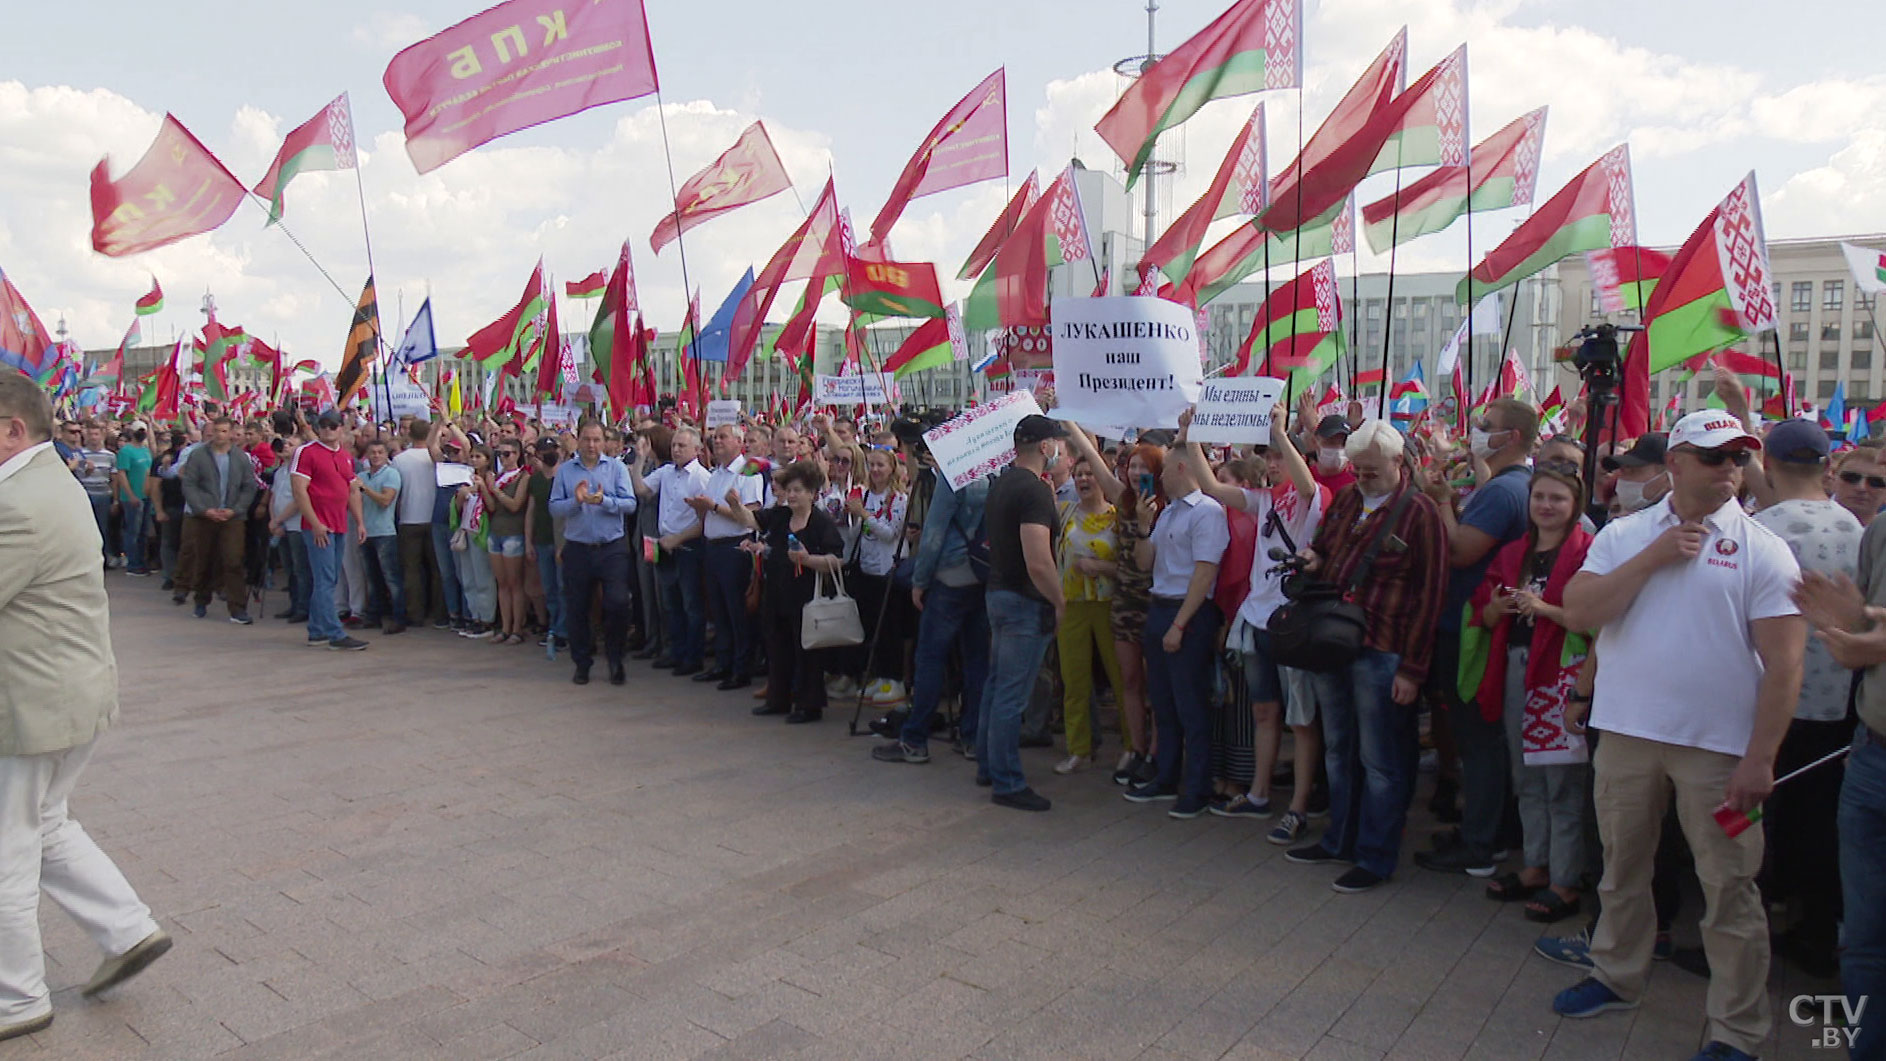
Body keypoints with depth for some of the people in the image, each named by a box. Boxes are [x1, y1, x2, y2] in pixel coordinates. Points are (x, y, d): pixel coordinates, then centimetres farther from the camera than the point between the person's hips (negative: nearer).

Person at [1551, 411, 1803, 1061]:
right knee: (1622, 866, 17)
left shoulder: (1761, 550, -4)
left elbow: (1784, 664, -8)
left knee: (1730, 890, 4)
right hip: (1625, 731, 3)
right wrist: (1654, 557, -13)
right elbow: (1578, 613, -7)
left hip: (1717, 744, -3)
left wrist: (1760, 759, -13)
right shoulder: (1623, 535, 4)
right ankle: (1617, 976, 35)